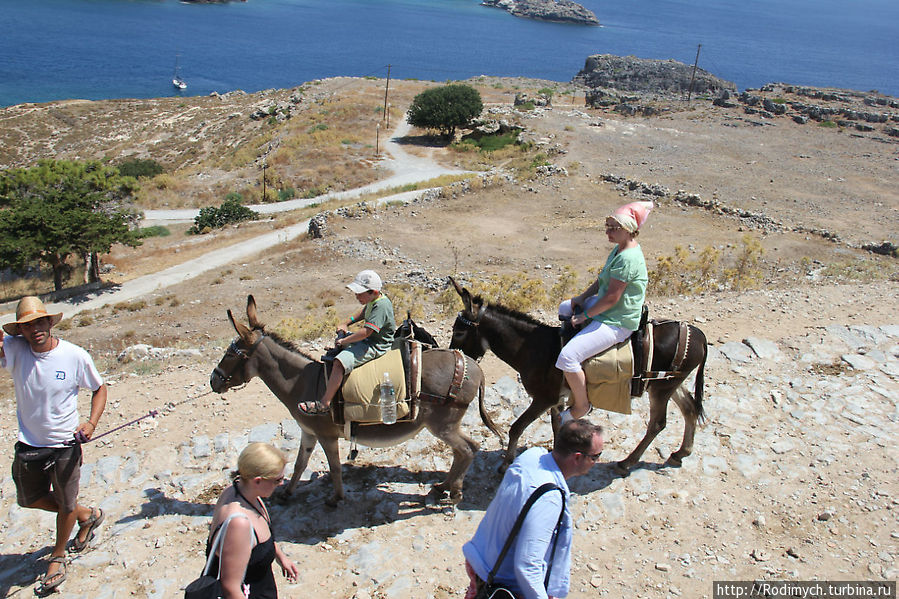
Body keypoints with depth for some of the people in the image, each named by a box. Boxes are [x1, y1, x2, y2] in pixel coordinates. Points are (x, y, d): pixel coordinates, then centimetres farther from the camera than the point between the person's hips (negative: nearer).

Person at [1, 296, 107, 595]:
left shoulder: (75, 355, -15)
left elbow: (99, 388, -1)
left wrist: (91, 422, -16)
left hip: (65, 445, -3)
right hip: (28, 444, 3)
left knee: (66, 505, 13)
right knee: (30, 500, 21)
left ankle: (57, 557, 40)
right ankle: (87, 515, 44)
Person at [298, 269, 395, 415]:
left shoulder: (381, 305, -28)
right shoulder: (373, 300, 2)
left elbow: (366, 332, -32)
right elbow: (364, 311, 26)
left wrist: (344, 341, -22)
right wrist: (347, 323, 15)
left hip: (375, 346, -11)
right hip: (367, 339, 11)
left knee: (339, 363, -26)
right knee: (340, 337, 28)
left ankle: (324, 404, -20)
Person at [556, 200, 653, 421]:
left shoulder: (628, 258, -27)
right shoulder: (620, 248, 5)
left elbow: (611, 297, -27)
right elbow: (602, 280, 15)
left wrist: (584, 316, -16)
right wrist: (582, 298, 3)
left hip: (615, 324, -11)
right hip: (607, 311, 11)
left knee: (567, 356, -21)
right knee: (565, 308, 27)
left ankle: (581, 405, -1)